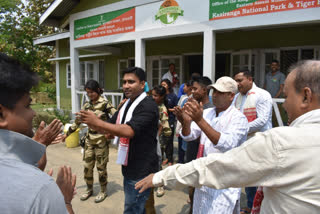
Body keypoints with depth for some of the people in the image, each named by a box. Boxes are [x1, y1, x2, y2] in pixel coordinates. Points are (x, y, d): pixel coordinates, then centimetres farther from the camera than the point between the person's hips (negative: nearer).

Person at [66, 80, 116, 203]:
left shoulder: (105, 103, -9)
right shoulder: (87, 105, 8)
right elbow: (78, 121, 14)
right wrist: (67, 133, 15)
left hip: (101, 139, -5)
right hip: (89, 139, 5)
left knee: (101, 166, 5)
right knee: (87, 165, 10)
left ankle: (103, 191, 24)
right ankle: (89, 189, 32)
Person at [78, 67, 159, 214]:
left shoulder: (148, 105, -18)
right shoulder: (126, 104, 9)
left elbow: (129, 131, -30)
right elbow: (110, 129, 12)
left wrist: (97, 122, -31)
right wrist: (90, 123, -7)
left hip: (141, 172, -8)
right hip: (129, 168, 8)